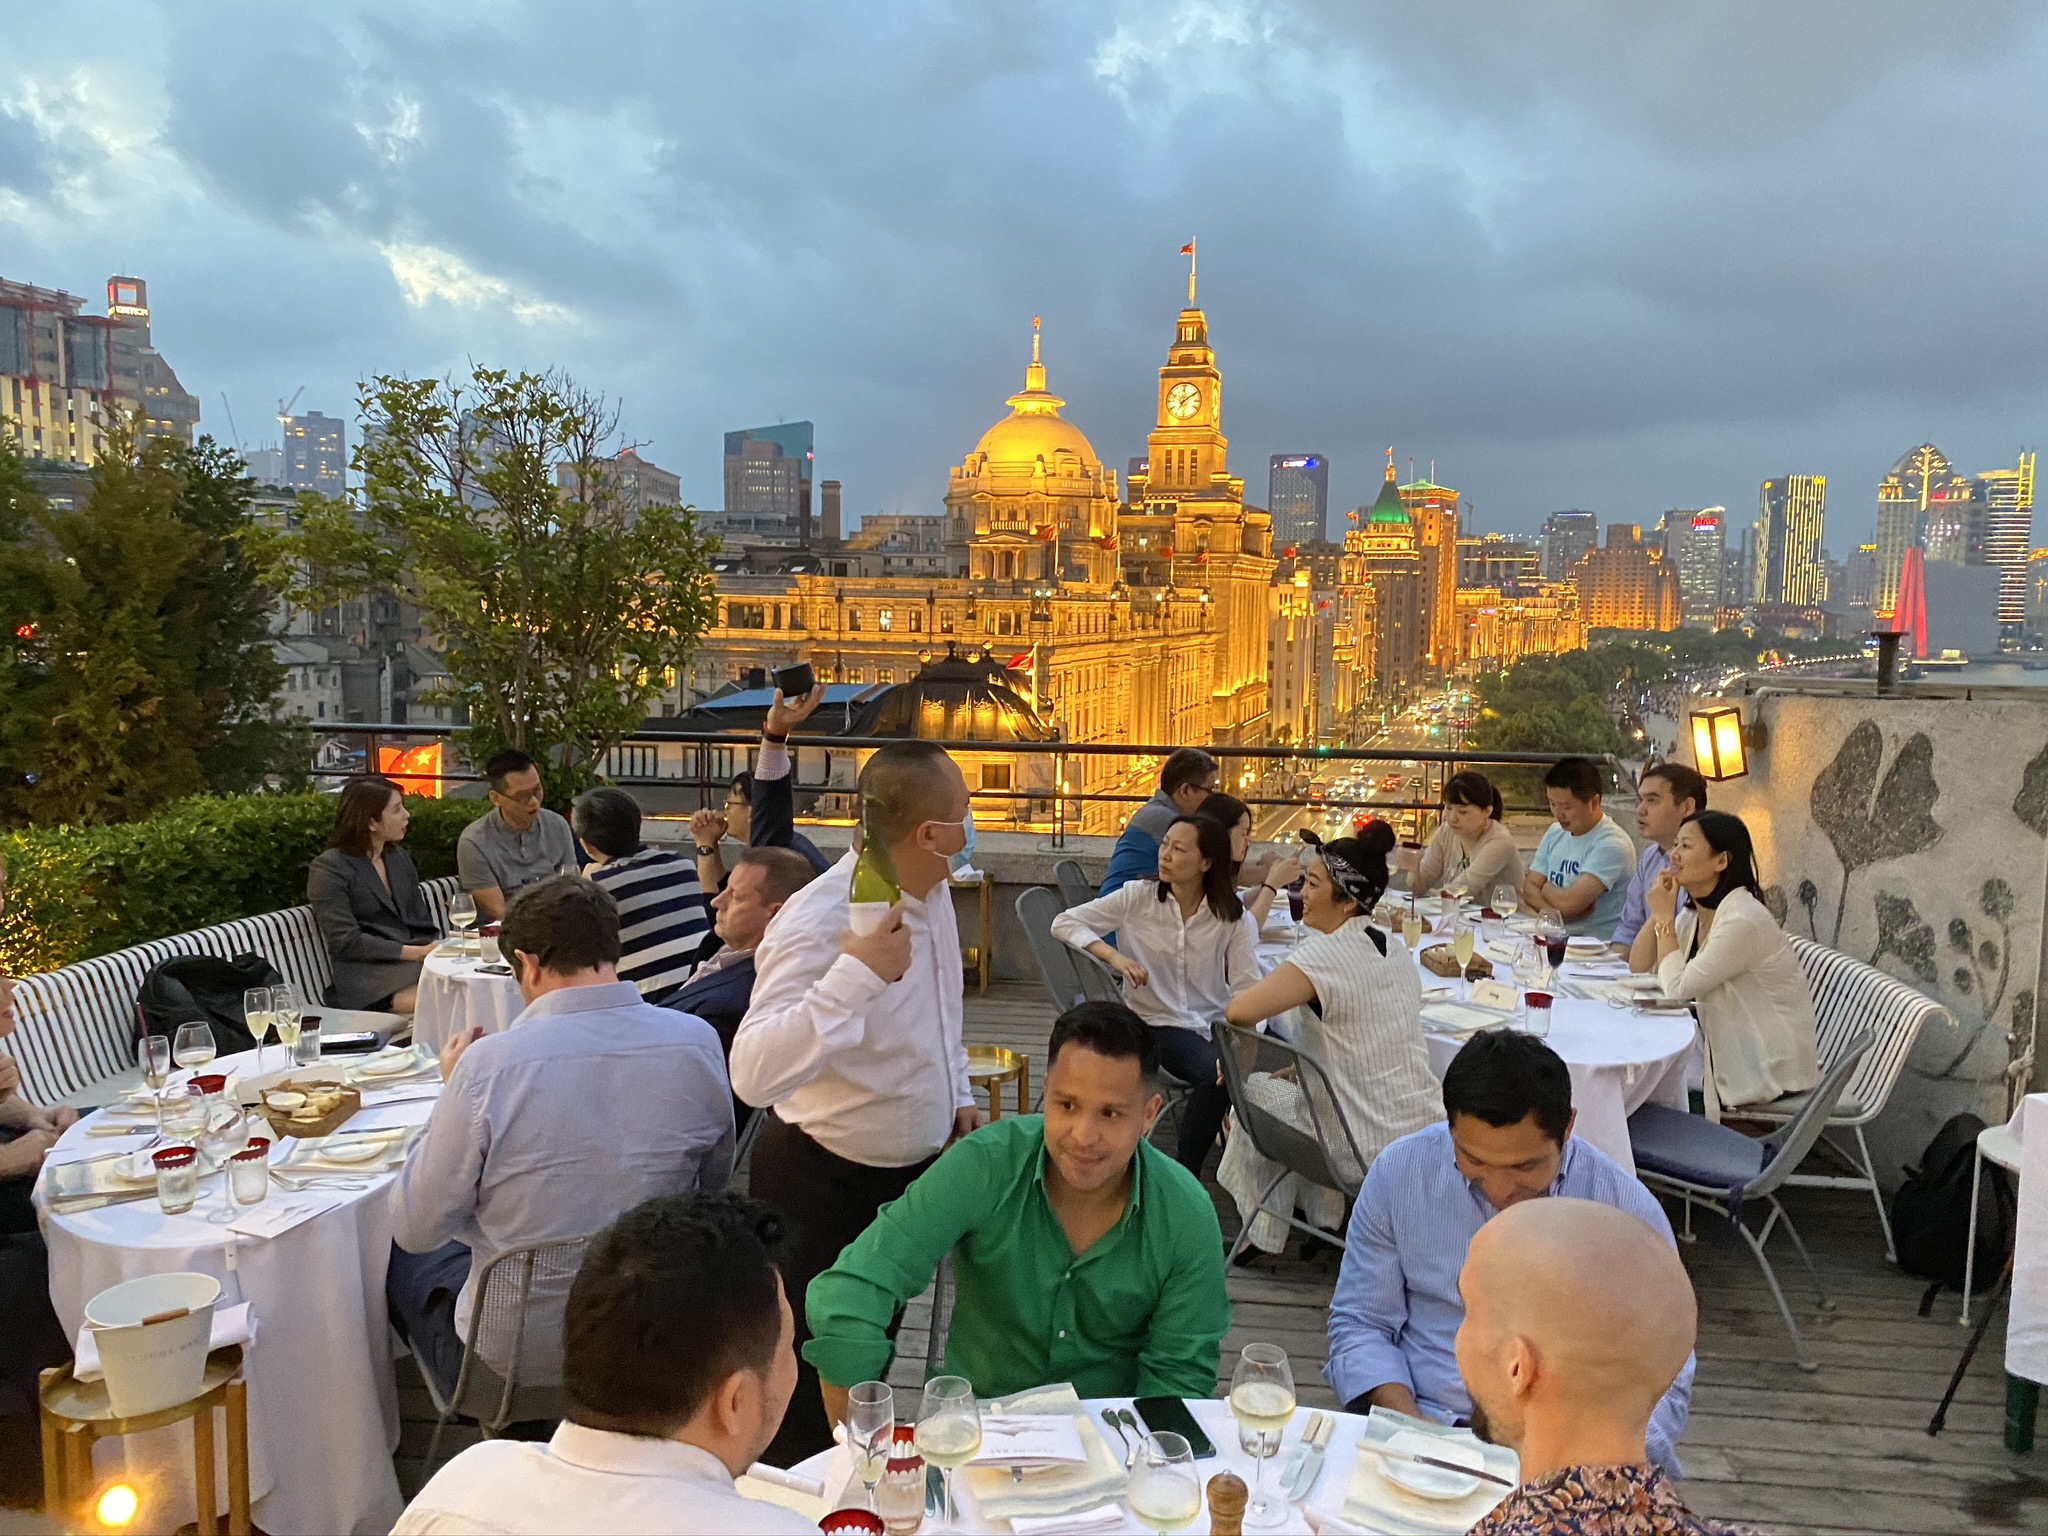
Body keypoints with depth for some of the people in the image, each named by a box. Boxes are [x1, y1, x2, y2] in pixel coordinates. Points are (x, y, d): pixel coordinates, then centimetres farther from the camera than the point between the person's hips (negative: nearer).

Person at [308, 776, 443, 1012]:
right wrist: (417, 952, -16)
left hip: (414, 965, 6)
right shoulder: (330, 867, -2)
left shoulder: (400, 858, 20)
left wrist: (434, 951, -7)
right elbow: (346, 941, -11)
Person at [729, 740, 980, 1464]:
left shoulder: (932, 893, -2)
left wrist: (959, 1096, 12)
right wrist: (857, 975, -45)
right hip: (824, 1189, -8)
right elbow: (753, 1076, -42)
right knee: (810, 1408, 7)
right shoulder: (817, 923, -30)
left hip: (912, 1173, 8)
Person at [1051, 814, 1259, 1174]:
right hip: (1156, 1023, -1)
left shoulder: (1231, 915, -1)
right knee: (1216, 1075, -31)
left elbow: (1247, 990, -8)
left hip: (1215, 1024, 2)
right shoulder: (1137, 897, -1)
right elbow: (1064, 922, -2)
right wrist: (1114, 956, -18)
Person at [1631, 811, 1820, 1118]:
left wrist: (1665, 916, -16)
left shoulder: (1744, 920, -25)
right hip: (1730, 1051, 8)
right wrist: (1658, 912, -7)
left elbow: (1677, 988, -25)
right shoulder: (1693, 914, 4)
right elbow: (1638, 969, 5)